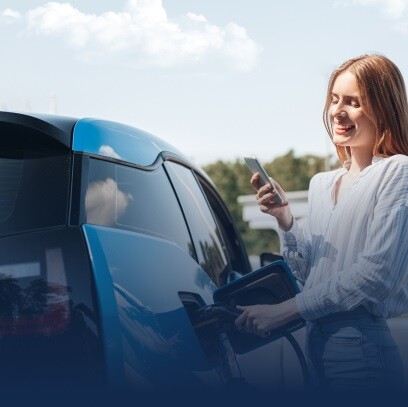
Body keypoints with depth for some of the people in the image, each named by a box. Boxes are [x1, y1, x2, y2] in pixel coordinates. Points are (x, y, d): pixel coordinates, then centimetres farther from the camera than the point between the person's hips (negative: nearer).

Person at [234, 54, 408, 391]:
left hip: (364, 348, -7)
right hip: (316, 344, 7)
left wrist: (285, 310, -17)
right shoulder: (320, 184, 13)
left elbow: (377, 273, -18)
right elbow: (308, 274, 11)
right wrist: (285, 220, -5)